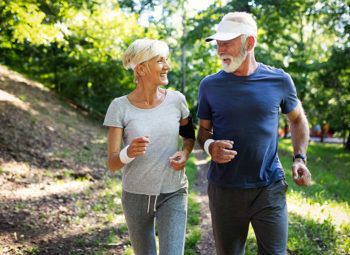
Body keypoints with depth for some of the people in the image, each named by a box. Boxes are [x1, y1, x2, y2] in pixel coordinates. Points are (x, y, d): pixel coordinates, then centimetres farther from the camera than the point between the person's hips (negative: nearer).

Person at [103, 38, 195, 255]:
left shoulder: (176, 100, -6)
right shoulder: (120, 107, -12)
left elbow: (189, 135, 13)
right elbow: (112, 164, -13)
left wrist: (185, 153, -9)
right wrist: (129, 153, -35)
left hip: (173, 194, 0)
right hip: (136, 196, 0)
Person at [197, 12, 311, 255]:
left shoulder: (279, 80, -2)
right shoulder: (210, 85, -1)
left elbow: (298, 119, 14)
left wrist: (300, 157, 0)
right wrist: (209, 146, -14)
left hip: (270, 188, -1)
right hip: (224, 190, 1)